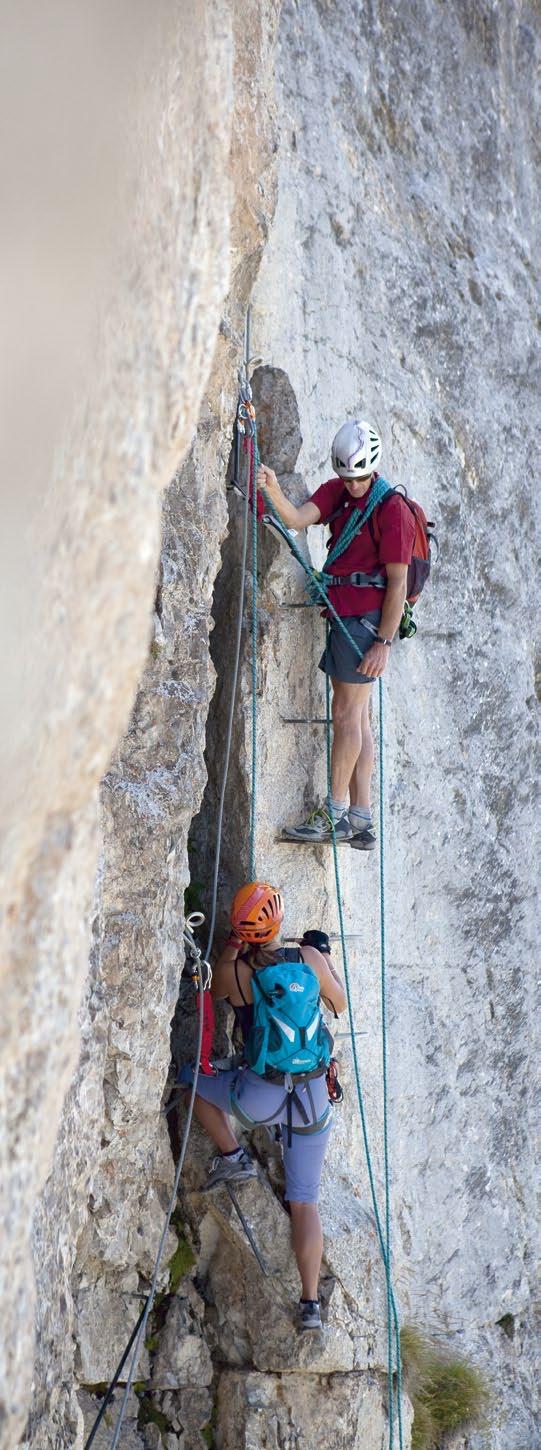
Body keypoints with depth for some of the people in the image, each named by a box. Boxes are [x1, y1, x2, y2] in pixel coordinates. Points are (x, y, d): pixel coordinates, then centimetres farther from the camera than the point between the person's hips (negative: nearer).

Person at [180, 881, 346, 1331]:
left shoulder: (234, 971, -10)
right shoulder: (310, 959, -6)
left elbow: (213, 993, 15)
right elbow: (339, 1005, 13)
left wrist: (230, 948, 19)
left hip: (261, 1096, -2)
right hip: (314, 1096, 2)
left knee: (191, 1080, 26)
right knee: (304, 1201, 13)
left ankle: (233, 1156, 20)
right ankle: (311, 1304, 8)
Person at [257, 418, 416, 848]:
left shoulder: (392, 510, -12)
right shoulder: (337, 492, 10)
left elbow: (398, 582, -14)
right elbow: (299, 518, -6)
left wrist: (384, 642, -18)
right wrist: (273, 491, -27)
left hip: (367, 616, -8)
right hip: (343, 615, 8)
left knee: (347, 713, -7)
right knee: (357, 716, 9)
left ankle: (335, 813, -4)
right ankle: (361, 819, 12)